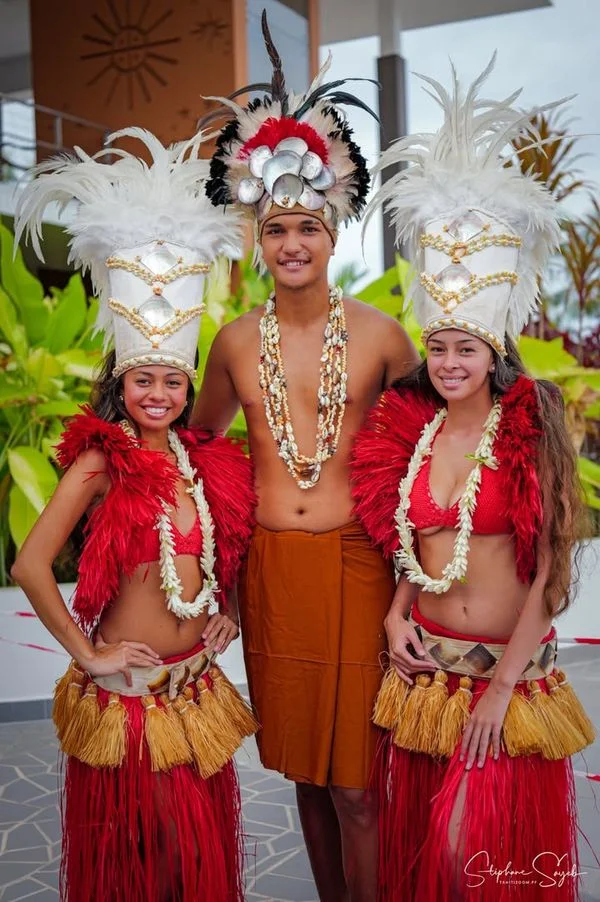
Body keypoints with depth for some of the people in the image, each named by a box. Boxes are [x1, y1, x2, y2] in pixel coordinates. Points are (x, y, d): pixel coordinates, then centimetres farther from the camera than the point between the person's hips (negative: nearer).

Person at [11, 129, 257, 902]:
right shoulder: (101, 460, -12)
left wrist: (229, 611, 5)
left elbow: (227, 547, 19)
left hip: (197, 688, 5)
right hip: (127, 692, -5)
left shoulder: (207, 459, 3)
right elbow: (30, 566, -19)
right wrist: (87, 654, -14)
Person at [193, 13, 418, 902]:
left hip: (353, 567, -3)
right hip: (271, 572, 3)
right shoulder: (236, 341, 4)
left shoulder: (379, 334, -4)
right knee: (304, 769, 15)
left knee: (356, 782, 2)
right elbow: (198, 439, 18)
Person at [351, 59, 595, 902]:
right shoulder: (408, 427, 1)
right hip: (425, 663, 4)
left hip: (511, 671, -4)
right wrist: (394, 615, -2)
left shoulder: (532, 429, -12)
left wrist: (504, 686, -12)